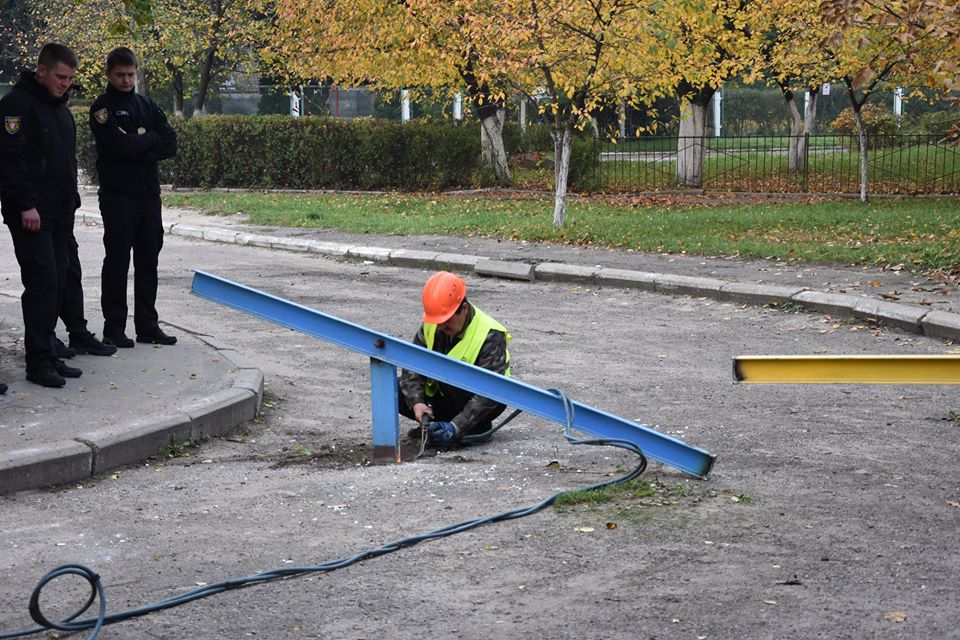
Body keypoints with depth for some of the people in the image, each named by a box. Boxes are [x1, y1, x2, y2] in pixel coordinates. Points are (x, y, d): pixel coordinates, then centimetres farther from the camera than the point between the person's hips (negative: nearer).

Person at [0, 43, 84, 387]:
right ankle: (39, 362, -7)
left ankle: (48, 355, 13)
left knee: (55, 284, 7)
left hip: (60, 214, 8)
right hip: (31, 215, -8)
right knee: (42, 283, -11)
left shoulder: (60, 108, 18)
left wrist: (71, 201, 20)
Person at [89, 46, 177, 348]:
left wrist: (139, 150, -11)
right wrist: (150, 137, -3)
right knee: (117, 261, -2)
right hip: (117, 196, -5)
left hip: (149, 195, 5)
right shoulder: (101, 108, -3)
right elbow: (121, 144, -18)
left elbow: (171, 144, 3)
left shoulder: (147, 105, 13)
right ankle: (114, 328, 3)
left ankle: (147, 326, 14)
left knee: (148, 261, 7)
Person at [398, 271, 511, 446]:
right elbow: (411, 366, -9)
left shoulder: (490, 336, -26)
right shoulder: (431, 326, -9)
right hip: (443, 393, 6)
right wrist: (416, 403, -28)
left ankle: (479, 426, -16)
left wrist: (456, 427, -40)